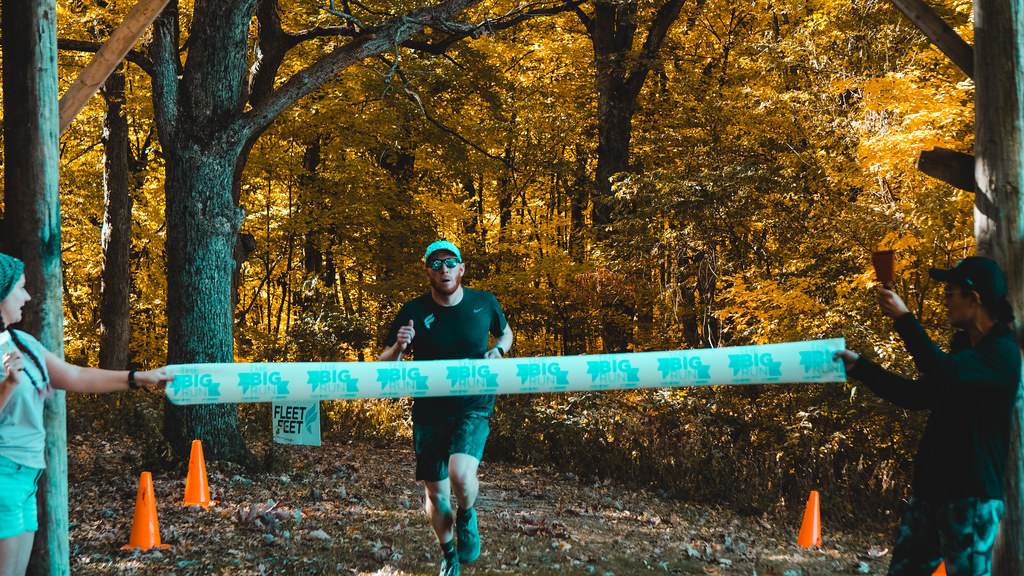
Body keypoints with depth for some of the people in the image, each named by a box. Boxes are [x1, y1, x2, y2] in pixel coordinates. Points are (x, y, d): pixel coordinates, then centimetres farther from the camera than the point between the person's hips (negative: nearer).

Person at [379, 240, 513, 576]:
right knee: (436, 494, 7)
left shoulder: (484, 303, -4)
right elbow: (383, 366, -5)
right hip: (430, 410, 1)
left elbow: (505, 334, 18)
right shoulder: (413, 312, -8)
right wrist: (398, 347, -26)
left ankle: (467, 517, 9)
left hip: (473, 406, -1)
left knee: (460, 475, -27)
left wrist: (497, 351, -5)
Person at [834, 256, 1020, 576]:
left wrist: (904, 319, -24)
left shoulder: (1002, 353, -12)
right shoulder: (964, 347, 18)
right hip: (931, 489, 9)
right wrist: (859, 367, 25)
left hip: (972, 495, -9)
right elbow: (917, 395, 26)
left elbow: (944, 374, -29)